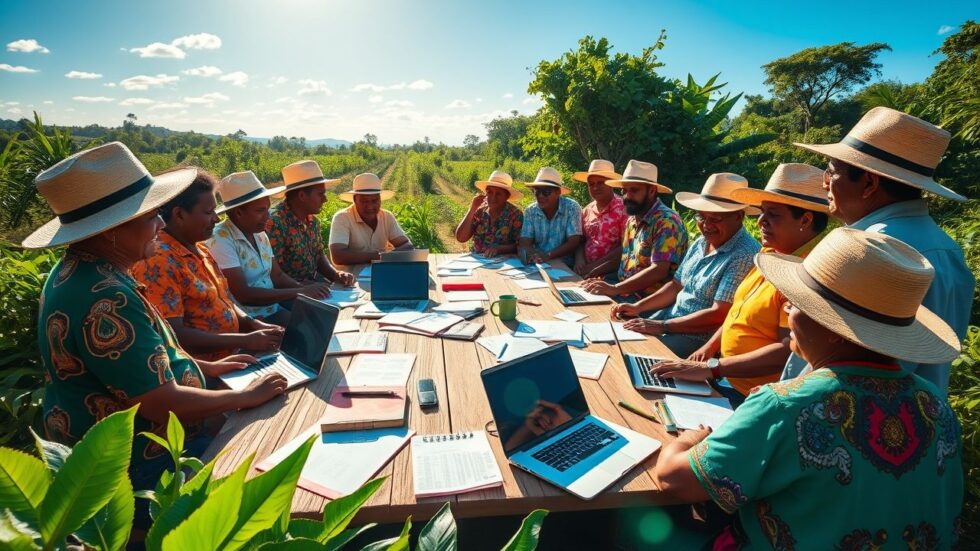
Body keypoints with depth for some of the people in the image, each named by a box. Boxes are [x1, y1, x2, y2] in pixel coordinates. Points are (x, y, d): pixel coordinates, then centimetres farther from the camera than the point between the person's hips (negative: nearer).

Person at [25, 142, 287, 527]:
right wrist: (246, 397, -16)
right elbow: (160, 402, -28)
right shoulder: (104, 298, -30)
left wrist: (206, 368, 13)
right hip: (141, 471, -10)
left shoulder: (79, 272, 4)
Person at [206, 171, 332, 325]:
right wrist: (300, 292, -22)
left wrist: (306, 288, -7)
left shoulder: (260, 234, 7)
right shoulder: (220, 239, -17)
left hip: (273, 310, 7)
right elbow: (243, 295, -23)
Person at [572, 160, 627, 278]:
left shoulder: (623, 208, -7)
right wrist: (580, 260, -3)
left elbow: (625, 247, -10)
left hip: (612, 273, -6)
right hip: (588, 271, 6)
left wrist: (594, 266, -13)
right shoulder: (586, 210, 12)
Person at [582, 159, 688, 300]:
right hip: (624, 294, 8)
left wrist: (614, 289, -27)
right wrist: (598, 276, 3)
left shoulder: (667, 221, -15)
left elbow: (658, 271, -24)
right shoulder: (632, 220, 12)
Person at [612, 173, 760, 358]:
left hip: (700, 338, -8)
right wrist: (638, 307, 4)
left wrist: (663, 326, -20)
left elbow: (719, 315, -23)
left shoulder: (745, 256, -19)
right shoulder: (700, 243, 9)